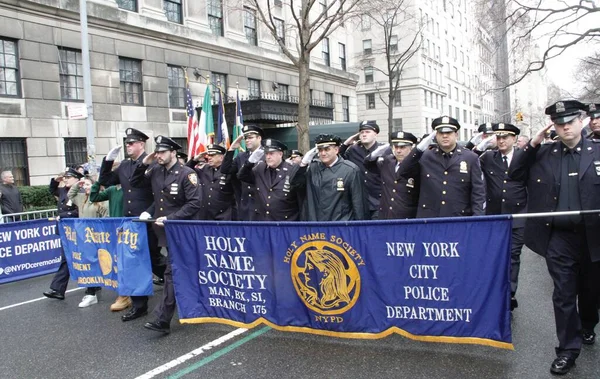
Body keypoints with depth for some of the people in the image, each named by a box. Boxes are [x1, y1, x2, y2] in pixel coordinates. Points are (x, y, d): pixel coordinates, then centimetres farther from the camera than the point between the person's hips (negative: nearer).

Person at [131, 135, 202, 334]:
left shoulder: (186, 173, -12)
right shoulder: (155, 170, 6)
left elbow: (195, 203, -17)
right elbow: (135, 183, 17)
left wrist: (170, 218, -20)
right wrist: (143, 165, 2)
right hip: (163, 229, 7)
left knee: (172, 273, -8)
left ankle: (162, 320, -7)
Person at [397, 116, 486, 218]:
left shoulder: (471, 158, 4)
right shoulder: (425, 157, 6)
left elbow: (478, 192, 1)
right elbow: (402, 172, -3)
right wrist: (419, 149, -12)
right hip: (428, 221, 1)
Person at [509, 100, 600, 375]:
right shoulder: (543, 154, 2)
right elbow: (514, 174, 2)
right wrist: (532, 144, -7)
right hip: (559, 237, -1)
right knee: (564, 293, 3)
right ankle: (568, 349, 13)